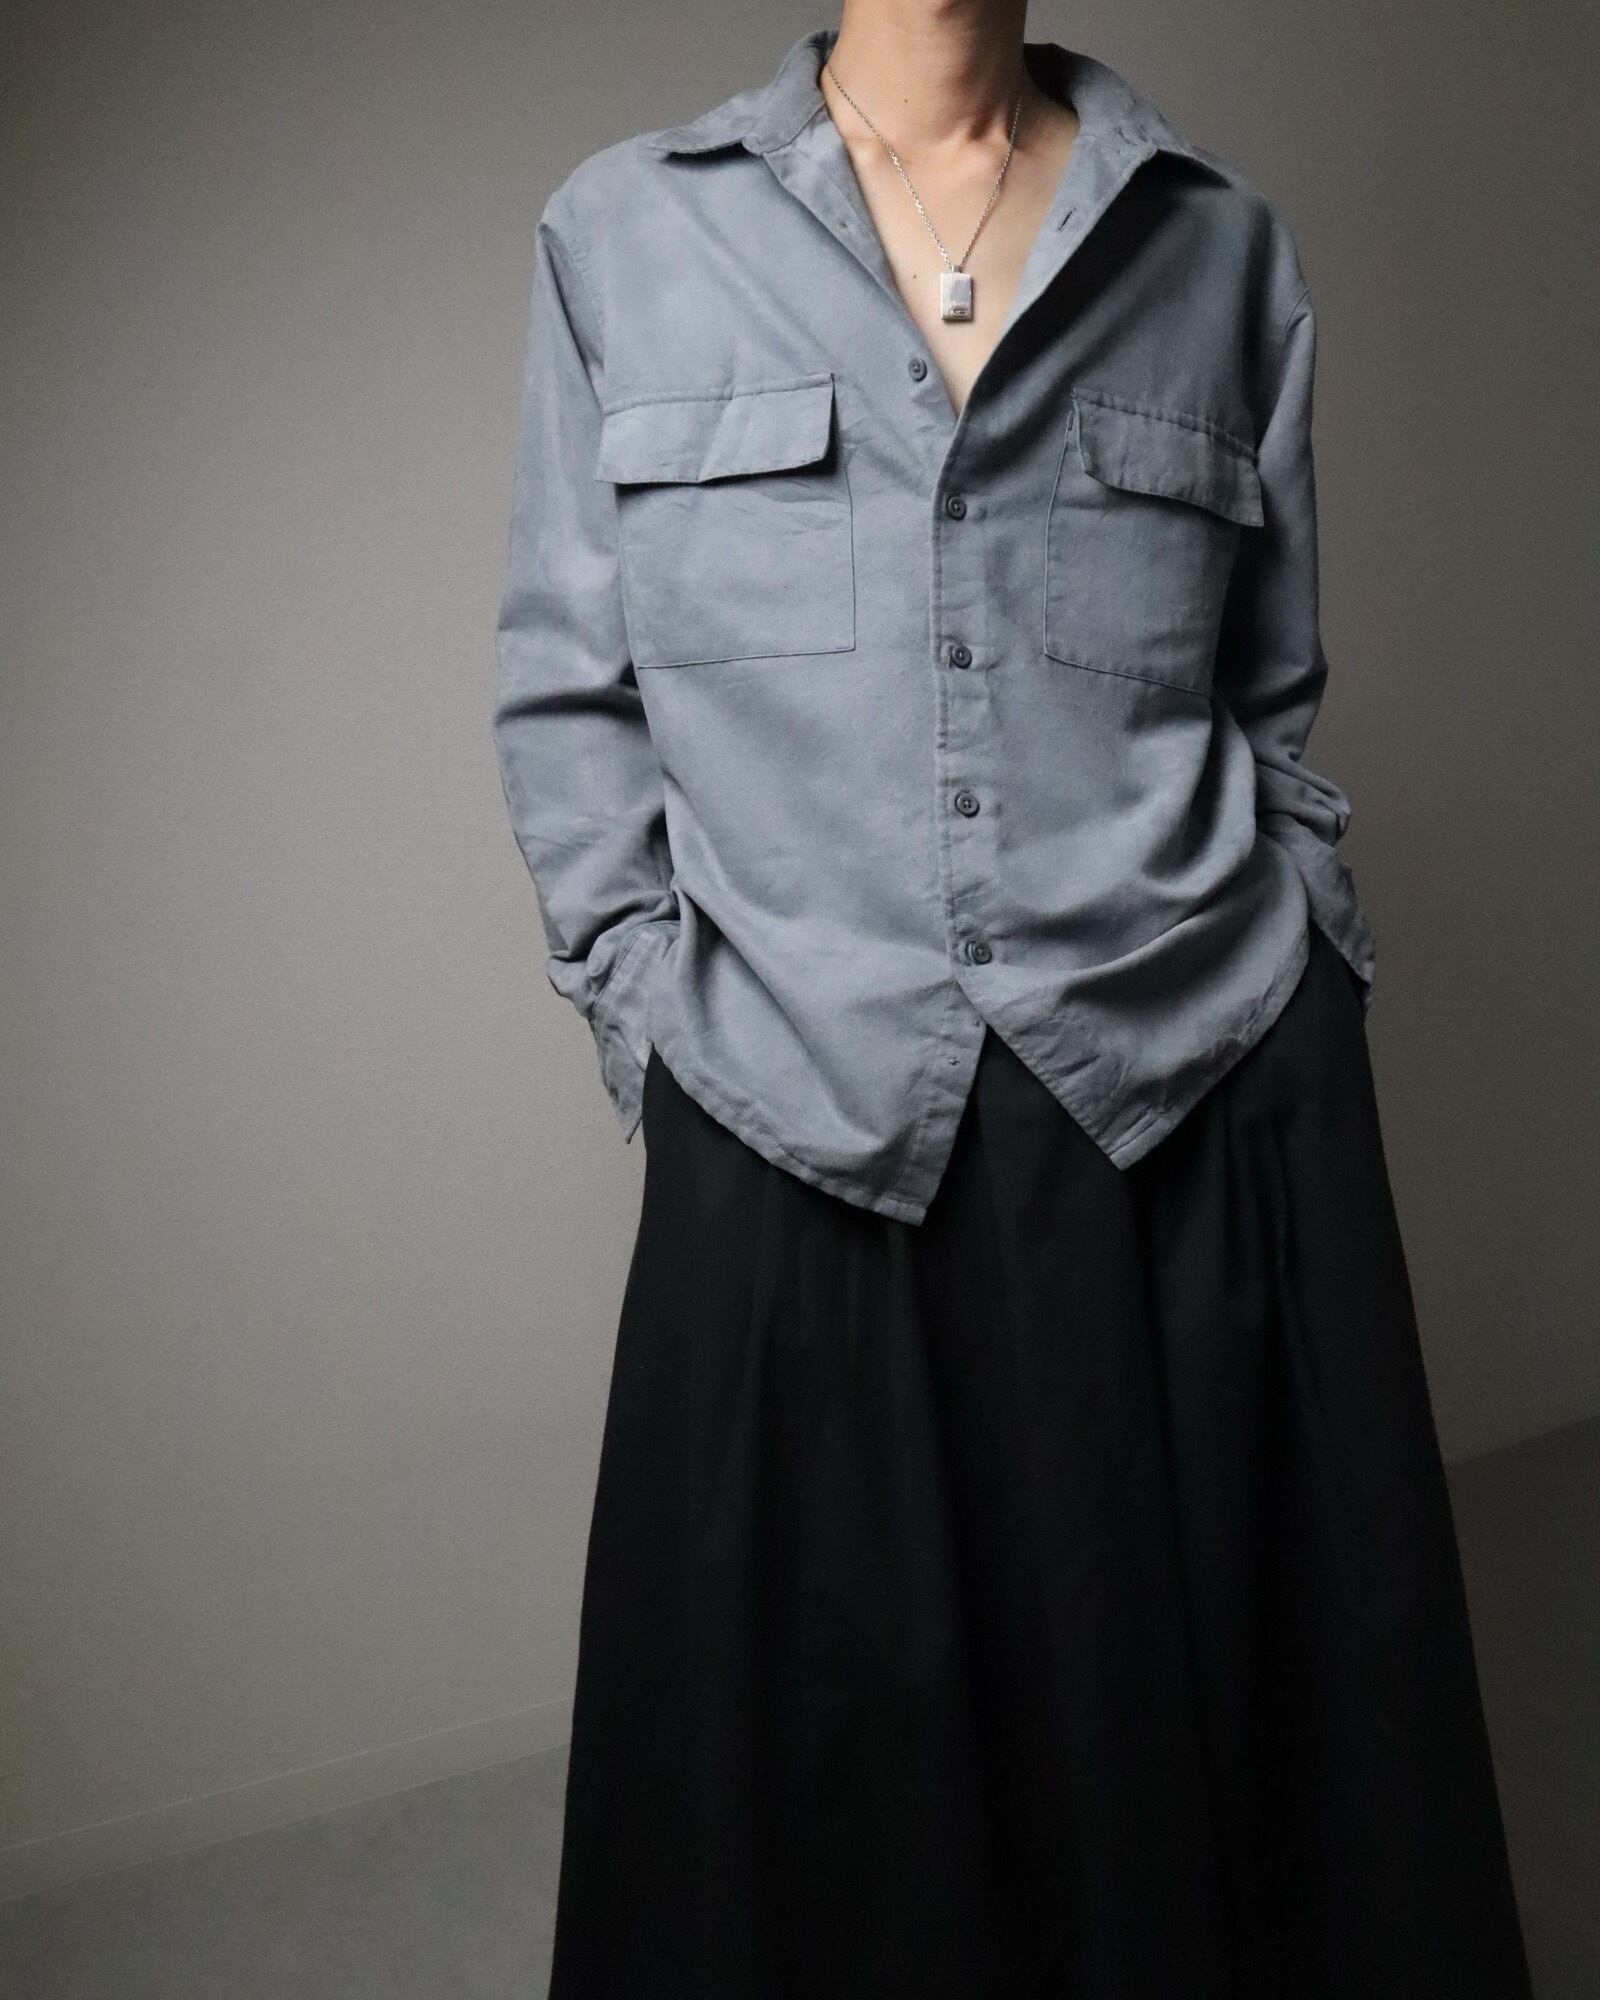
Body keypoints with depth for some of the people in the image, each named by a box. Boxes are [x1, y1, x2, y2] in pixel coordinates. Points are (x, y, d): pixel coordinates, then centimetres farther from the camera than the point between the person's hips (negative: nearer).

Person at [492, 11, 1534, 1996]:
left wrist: (1295, 1021, 3)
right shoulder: (620, 232, 7)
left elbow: (1271, 704, 12)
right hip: (798, 1143, 0)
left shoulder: (1221, 244, 10)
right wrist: (672, 1042, -1)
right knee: (834, 1741, 10)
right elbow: (568, 700, 7)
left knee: (1211, 1733, 10)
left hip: (1206, 1122, 1)